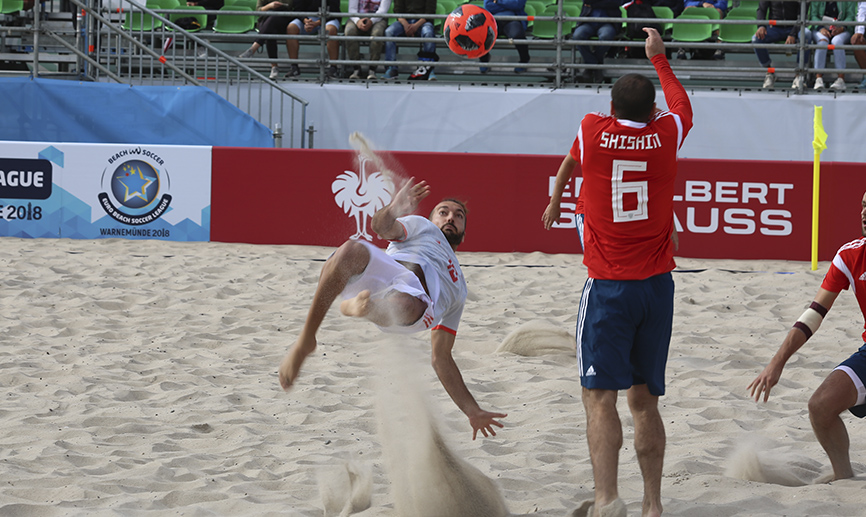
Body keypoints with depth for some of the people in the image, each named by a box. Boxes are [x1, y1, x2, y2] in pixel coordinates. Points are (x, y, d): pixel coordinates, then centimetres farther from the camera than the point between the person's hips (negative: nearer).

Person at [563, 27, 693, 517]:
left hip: (608, 287, -3)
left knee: (600, 396, -8)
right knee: (645, 399, 11)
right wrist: (659, 58, 40)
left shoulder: (592, 131, -4)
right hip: (657, 284, 3)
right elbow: (682, 104, 26)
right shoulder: (667, 135, 0)